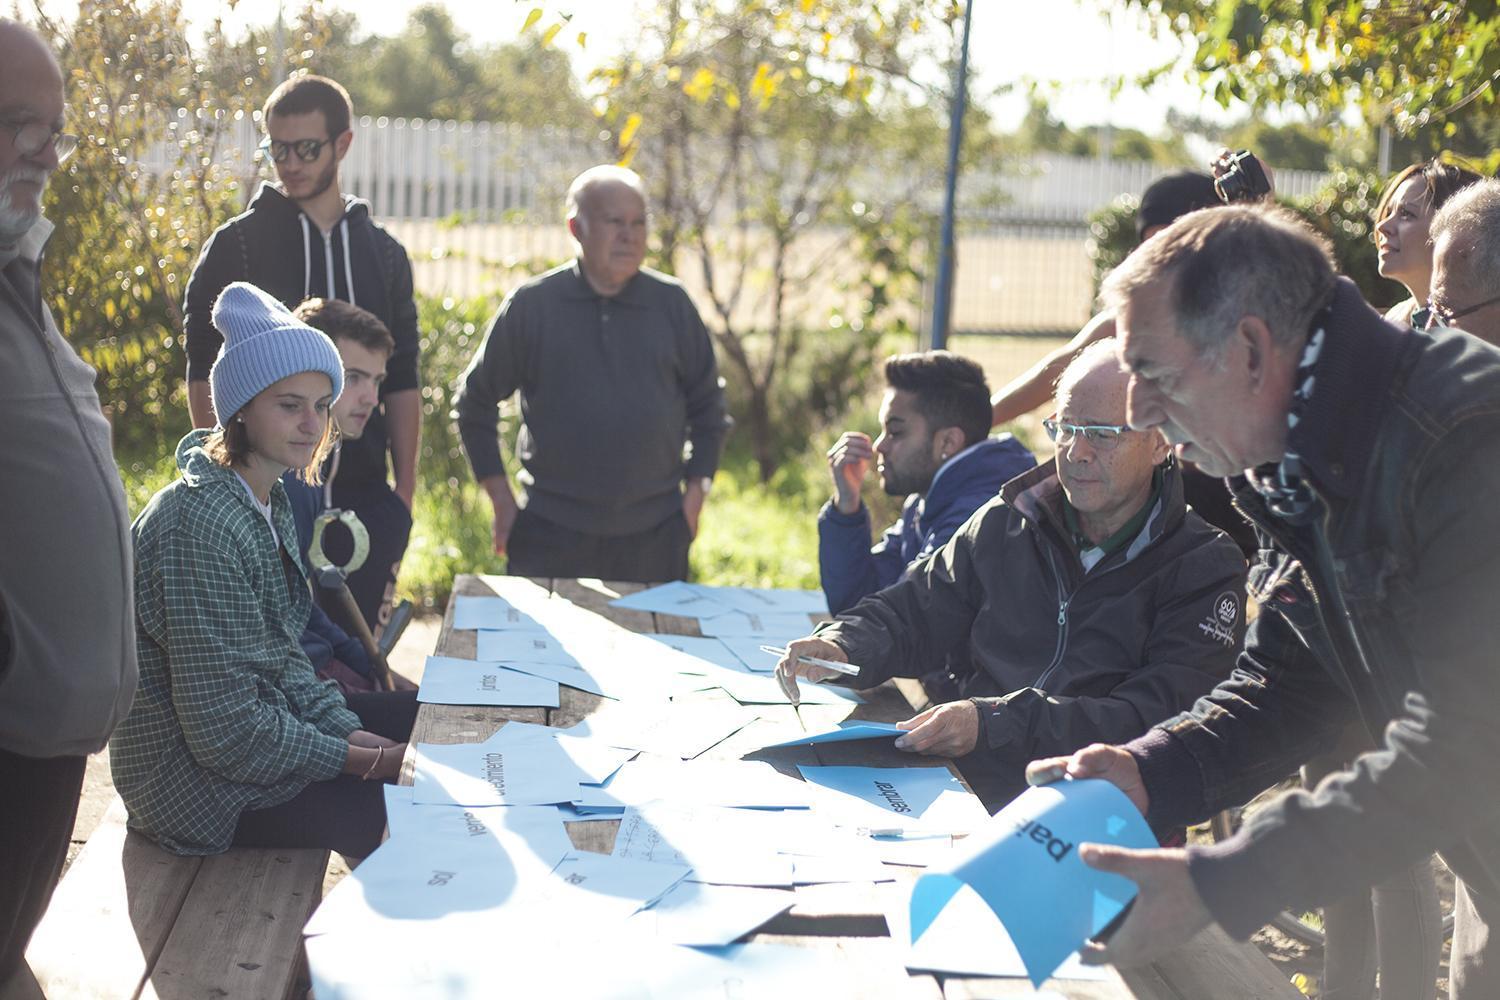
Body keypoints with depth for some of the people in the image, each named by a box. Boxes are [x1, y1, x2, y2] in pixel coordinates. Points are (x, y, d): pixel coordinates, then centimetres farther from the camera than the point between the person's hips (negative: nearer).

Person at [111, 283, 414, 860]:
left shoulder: (269, 504, 4)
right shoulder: (201, 522, -26)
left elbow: (282, 660, 10)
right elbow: (227, 732, -27)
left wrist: (352, 732, -6)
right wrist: (367, 760, -19)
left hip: (266, 721, 10)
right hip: (198, 785, -10)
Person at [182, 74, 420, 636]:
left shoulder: (383, 253, 10)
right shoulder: (236, 246, 1)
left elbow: (402, 382, 12)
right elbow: (203, 373, -1)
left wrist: (405, 487, 6)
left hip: (363, 493, 3)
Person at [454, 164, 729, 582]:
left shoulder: (671, 304, 5)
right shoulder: (532, 305, 0)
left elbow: (707, 404, 15)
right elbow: (474, 402, 8)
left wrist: (696, 490, 6)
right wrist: (502, 499, 3)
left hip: (655, 535, 2)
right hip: (551, 534, -1)